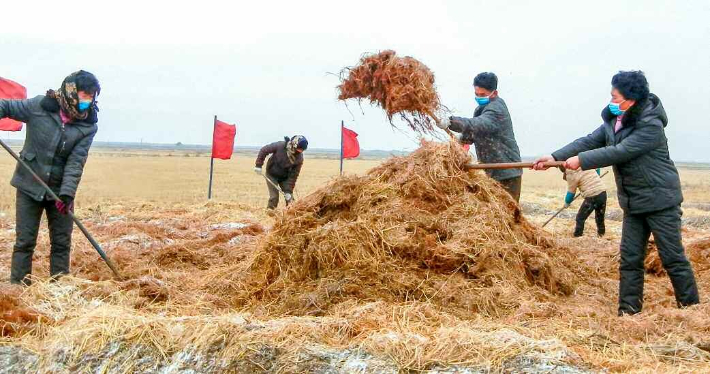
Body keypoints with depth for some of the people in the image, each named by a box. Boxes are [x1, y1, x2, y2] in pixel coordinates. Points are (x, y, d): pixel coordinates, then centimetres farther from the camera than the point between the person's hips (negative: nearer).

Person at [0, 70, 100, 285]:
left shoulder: (88, 125, -8)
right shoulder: (40, 106, -11)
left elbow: (76, 161, -15)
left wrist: (67, 193, -26)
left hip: (60, 190, 2)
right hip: (29, 186, -2)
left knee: (62, 243, 7)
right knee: (25, 241, 2)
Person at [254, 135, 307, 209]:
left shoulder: (299, 158, -20)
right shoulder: (280, 146, -26)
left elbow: (293, 176, -17)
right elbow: (264, 150, -15)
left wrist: (288, 191, -21)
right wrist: (258, 165, -16)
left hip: (285, 177, 3)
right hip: (272, 175, -2)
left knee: (289, 198, -1)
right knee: (274, 197, -10)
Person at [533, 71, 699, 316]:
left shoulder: (651, 125, -21)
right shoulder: (614, 121, 4)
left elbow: (620, 152, -27)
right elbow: (589, 141, 1)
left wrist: (581, 161, -24)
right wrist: (555, 157, -9)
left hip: (660, 201, -7)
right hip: (633, 202, 8)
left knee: (672, 257, 0)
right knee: (630, 258, 7)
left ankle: (691, 307, 12)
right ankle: (628, 310, 12)